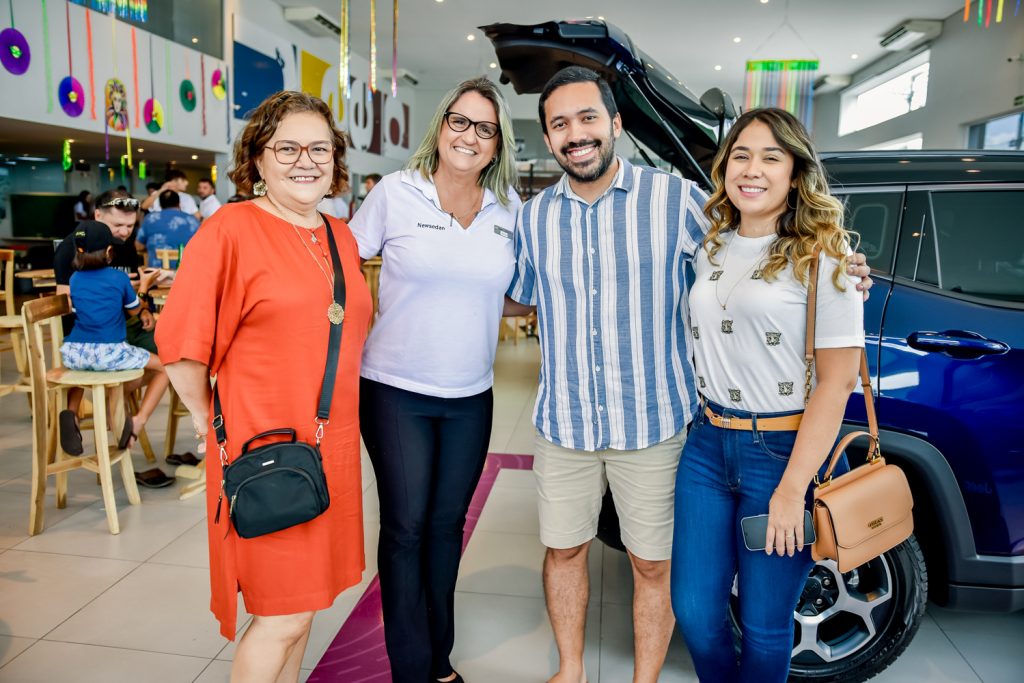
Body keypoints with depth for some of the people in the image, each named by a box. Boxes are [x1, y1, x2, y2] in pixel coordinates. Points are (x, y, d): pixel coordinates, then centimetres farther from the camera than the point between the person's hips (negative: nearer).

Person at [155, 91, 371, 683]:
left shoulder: (343, 237, 9)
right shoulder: (231, 229, -11)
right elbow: (181, 343, -11)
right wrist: (210, 420, -4)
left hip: (332, 448, 6)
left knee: (305, 597, 18)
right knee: (283, 613, 3)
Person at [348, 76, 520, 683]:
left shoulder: (509, 207, 2)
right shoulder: (396, 191, -6)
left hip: (471, 396, 3)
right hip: (396, 391, -3)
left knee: (448, 524, 14)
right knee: (406, 528, 4)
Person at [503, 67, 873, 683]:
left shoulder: (676, 198, -7)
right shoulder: (534, 217, 4)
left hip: (652, 423, -3)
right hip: (564, 424, 4)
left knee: (654, 564, 10)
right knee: (564, 550, 17)